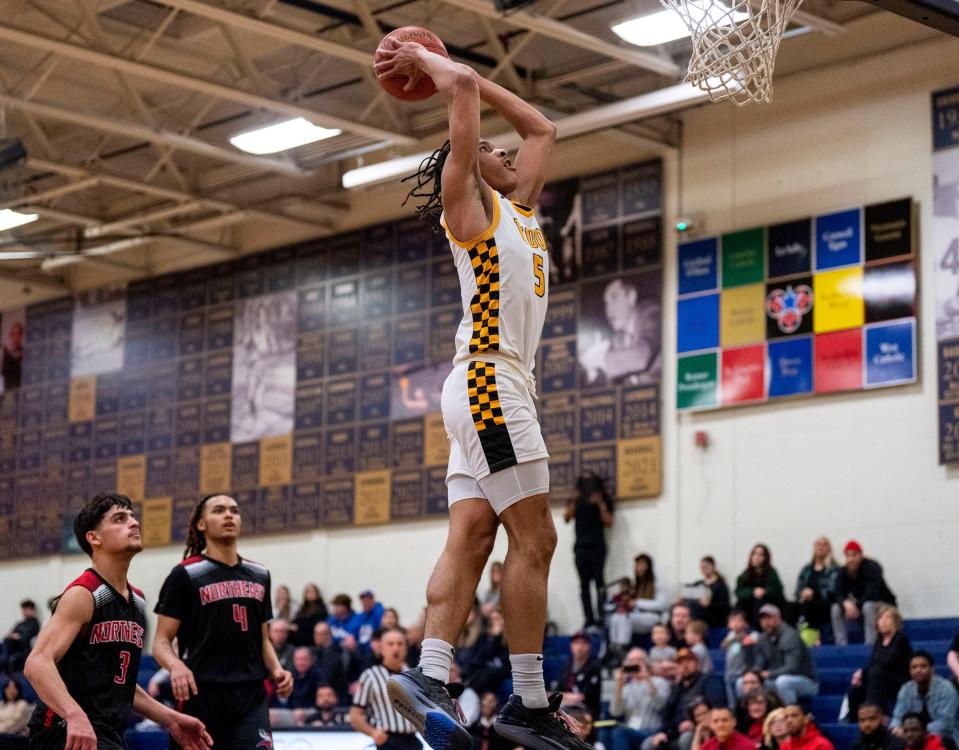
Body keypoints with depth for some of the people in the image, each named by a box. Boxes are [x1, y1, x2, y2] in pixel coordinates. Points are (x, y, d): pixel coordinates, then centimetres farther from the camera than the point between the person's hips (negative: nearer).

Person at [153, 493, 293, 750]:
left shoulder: (260, 575, 15)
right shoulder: (186, 575, 0)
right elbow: (161, 641, -3)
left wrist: (276, 670, 3)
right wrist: (175, 665, -24)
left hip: (251, 698, 3)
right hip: (202, 696, -3)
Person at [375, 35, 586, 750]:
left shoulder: (517, 207, 25)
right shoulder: (467, 199, 3)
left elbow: (542, 128, 36)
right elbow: (462, 85, -5)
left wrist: (454, 70, 36)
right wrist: (422, 60, 13)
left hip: (503, 387, 9)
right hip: (488, 379, -9)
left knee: (470, 539, -1)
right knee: (534, 537, -11)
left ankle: (429, 677, -7)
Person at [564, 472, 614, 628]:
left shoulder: (604, 501, 8)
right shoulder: (576, 501, 15)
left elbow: (609, 523, 0)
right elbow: (567, 517, 4)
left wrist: (601, 505, -9)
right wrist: (573, 502, -5)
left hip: (597, 546, -3)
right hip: (580, 546, 3)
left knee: (599, 580, -14)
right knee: (584, 583, -1)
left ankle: (601, 615, -18)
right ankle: (589, 617, -2)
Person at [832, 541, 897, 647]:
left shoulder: (871, 568, -22)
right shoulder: (843, 572, -6)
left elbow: (872, 594, -31)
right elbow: (839, 594, -13)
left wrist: (856, 606, -30)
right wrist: (846, 603, -34)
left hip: (883, 604, -5)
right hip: (860, 606, 5)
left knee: (868, 606, -39)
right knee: (836, 608, -17)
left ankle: (870, 645, -38)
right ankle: (841, 645, -18)